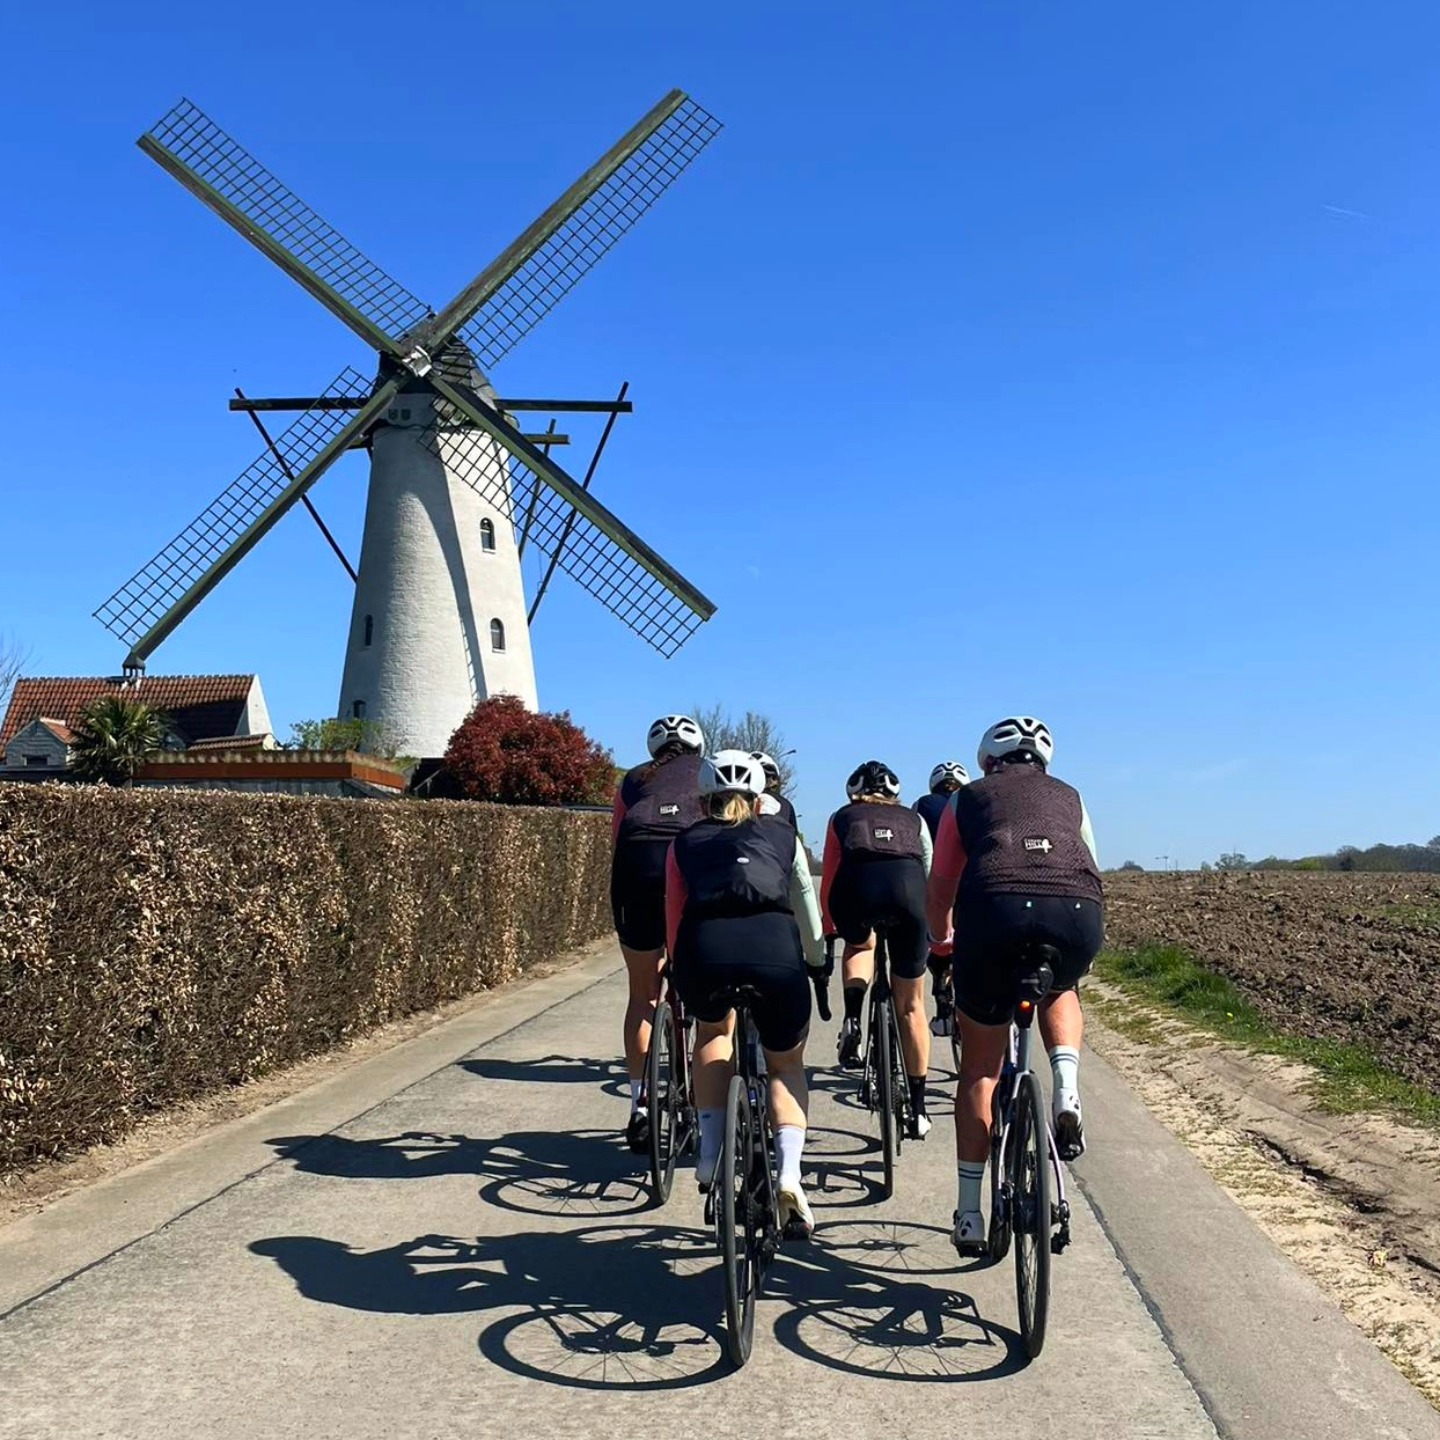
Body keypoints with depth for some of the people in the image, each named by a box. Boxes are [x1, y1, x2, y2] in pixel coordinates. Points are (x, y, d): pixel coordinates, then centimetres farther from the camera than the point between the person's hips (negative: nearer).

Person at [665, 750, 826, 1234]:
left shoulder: (685, 843, 30)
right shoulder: (782, 835, 30)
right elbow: (806, 908, 37)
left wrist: (682, 978, 44)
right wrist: (816, 963, 53)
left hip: (704, 945, 0)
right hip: (775, 945, 0)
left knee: (712, 1032, 34)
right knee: (786, 1065, 23)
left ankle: (711, 1155, 22)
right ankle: (789, 1173, 2)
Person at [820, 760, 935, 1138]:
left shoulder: (842, 818, 32)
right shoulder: (914, 820, 36)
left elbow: (828, 882, 31)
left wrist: (828, 931, 42)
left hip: (856, 886, -1)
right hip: (908, 889, 1)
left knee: (860, 946, 36)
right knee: (910, 1006, 15)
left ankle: (852, 1021, 10)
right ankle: (918, 1110, 19)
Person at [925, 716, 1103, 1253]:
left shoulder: (966, 799, 28)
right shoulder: (1070, 798, 32)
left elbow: (938, 895, 29)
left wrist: (942, 945, 49)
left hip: (995, 910, -1)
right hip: (1079, 913, 2)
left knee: (980, 1068, 17)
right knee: (1060, 991, 37)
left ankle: (969, 1215, 20)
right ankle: (1067, 1091, 10)